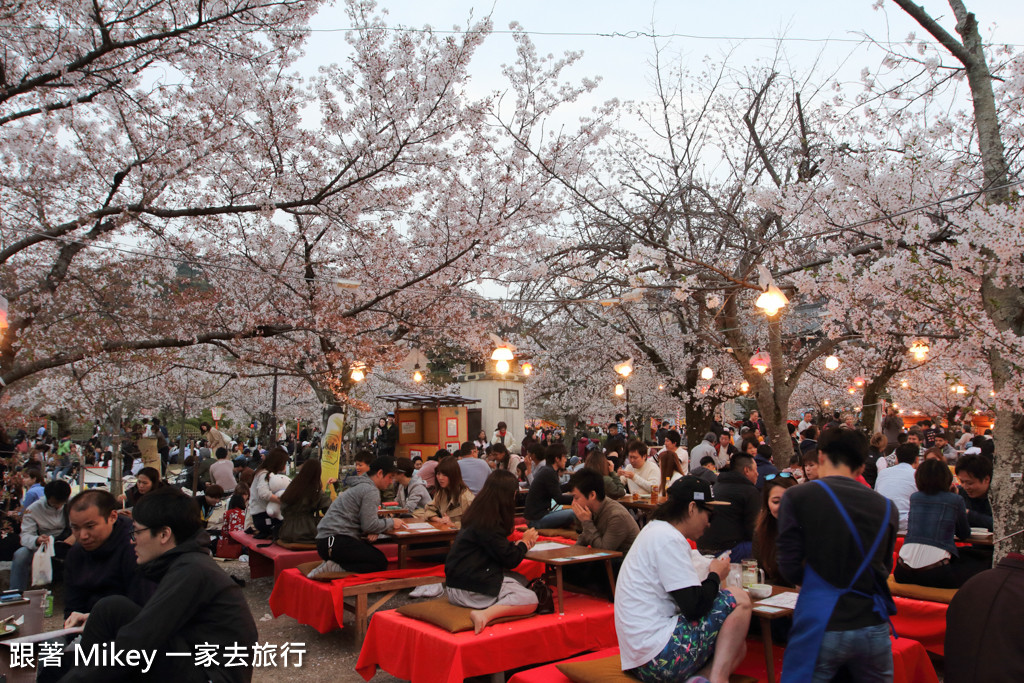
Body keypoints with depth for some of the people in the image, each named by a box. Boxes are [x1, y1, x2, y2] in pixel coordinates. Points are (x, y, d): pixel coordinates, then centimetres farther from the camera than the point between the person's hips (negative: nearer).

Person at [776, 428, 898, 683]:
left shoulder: (797, 496, -6)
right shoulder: (887, 507, 3)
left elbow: (789, 568, -6)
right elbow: (884, 568, 11)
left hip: (820, 627, -3)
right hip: (872, 626, 4)